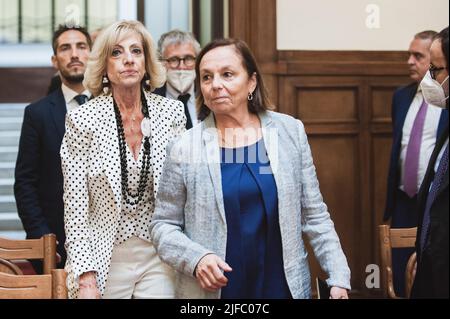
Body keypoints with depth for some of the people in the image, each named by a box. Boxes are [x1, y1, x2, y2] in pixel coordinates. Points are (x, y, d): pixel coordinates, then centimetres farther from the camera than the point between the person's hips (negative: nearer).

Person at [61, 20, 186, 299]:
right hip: (105, 260, -2)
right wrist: (86, 280, -12)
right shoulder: (83, 120, -7)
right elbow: (76, 206, -7)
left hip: (160, 257, 2)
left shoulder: (172, 112, 1)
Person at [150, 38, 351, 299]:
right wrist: (196, 259, -15)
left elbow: (314, 215, 4)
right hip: (213, 289, -1)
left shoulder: (290, 131, 0)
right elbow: (163, 225, 2)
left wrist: (338, 277, -2)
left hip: (284, 286, 1)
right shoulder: (185, 148, -4)